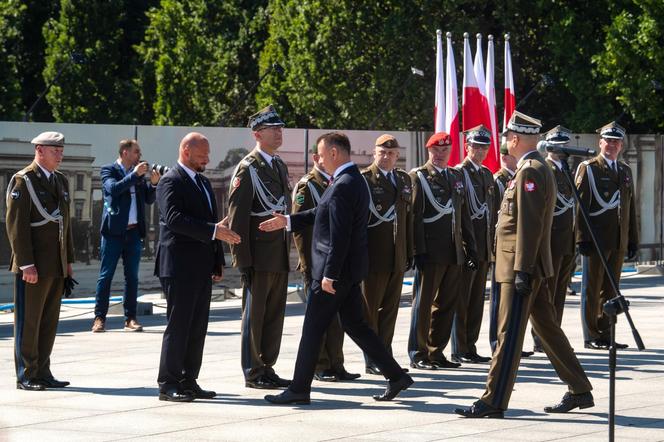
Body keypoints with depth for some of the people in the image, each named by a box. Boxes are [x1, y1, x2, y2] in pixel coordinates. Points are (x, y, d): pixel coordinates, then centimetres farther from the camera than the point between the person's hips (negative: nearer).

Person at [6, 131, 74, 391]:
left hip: (57, 267, 7)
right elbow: (16, 224, -13)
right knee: (28, 322, -1)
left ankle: (42, 373, 17)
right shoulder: (23, 181, -8)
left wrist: (68, 260, 16)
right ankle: (26, 376, 4)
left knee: (49, 322, 10)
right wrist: (26, 263, -18)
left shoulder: (61, 181, 16)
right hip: (33, 267, -7)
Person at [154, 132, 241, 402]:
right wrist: (214, 231, -28)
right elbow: (175, 218, -23)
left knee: (197, 328, 9)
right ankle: (168, 384, -2)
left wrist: (218, 261, 18)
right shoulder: (171, 181, -9)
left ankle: (188, 382, 14)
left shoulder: (203, 182, 20)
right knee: (178, 326, -6)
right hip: (179, 266, -9)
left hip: (202, 267, 9)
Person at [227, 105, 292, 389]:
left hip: (280, 257, 8)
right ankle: (253, 373, 6)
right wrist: (242, 260, -17)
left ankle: (267, 368, 19)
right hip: (259, 256, -8)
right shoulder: (247, 169, -10)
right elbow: (236, 218, -14)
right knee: (254, 315, 0)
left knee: (275, 315, 11)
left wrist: (288, 249, 17)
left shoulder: (280, 167, 15)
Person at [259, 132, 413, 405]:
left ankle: (299, 389, 6)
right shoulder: (354, 180, 12)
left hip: (337, 269, -10)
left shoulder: (343, 186, -20)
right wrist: (287, 221, 17)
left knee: (312, 329, -1)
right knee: (355, 324, 15)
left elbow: (340, 236, -23)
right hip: (350, 270, 10)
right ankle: (396, 376, 14)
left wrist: (329, 275, -22)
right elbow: (321, 214, 20)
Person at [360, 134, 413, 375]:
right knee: (370, 309, 1)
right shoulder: (364, 179, -5)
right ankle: (372, 362, 7)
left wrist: (409, 252, 11)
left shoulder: (404, 179, 14)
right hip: (374, 256, -6)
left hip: (397, 257, 6)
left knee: (390, 309, 9)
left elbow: (408, 216, 15)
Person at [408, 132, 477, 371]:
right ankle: (418, 355, 6)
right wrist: (418, 251, -17)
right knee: (423, 303, 0)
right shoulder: (418, 177, -3)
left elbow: (464, 215, 19)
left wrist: (470, 248, 13)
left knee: (447, 304, 9)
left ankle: (436, 352, 18)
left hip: (454, 253, 6)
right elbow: (414, 216, -10)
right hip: (430, 253, -6)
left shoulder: (457, 177, 17)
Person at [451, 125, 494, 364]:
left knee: (477, 299, 9)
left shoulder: (487, 174, 17)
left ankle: (470, 347, 15)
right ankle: (459, 351, 0)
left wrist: (492, 243, 15)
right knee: (462, 299, -4)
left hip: (483, 246, 8)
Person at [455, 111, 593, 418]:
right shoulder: (539, 168, 17)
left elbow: (529, 224, -21)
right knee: (547, 328, 14)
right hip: (528, 268, 10)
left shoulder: (530, 171, -16)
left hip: (521, 267, -10)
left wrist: (522, 270, -23)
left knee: (509, 333, -7)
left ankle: (494, 401, -4)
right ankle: (579, 391, 20)